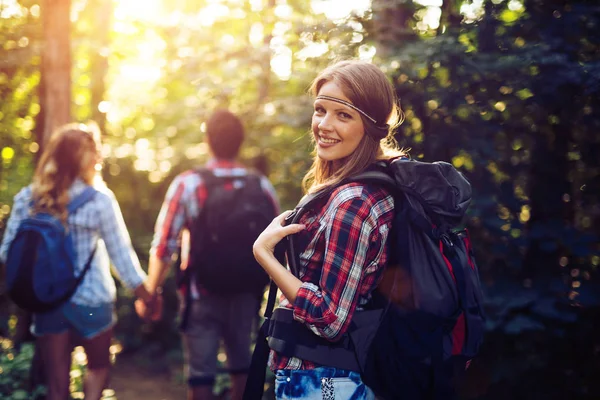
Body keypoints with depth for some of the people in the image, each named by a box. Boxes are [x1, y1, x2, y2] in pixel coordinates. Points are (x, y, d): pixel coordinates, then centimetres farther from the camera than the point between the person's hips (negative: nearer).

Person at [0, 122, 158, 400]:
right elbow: (121, 253, -8)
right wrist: (146, 296, 4)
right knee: (99, 365, 23)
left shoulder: (26, 199, -4)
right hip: (91, 301, -2)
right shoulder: (99, 200, -13)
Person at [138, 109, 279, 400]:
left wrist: (150, 291, 1)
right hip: (245, 295, 3)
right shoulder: (262, 186, -5)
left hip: (202, 296, -2)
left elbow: (163, 246, -11)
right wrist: (264, 285, 14)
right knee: (241, 365, 21)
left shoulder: (187, 183, -12)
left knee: (200, 373, 8)